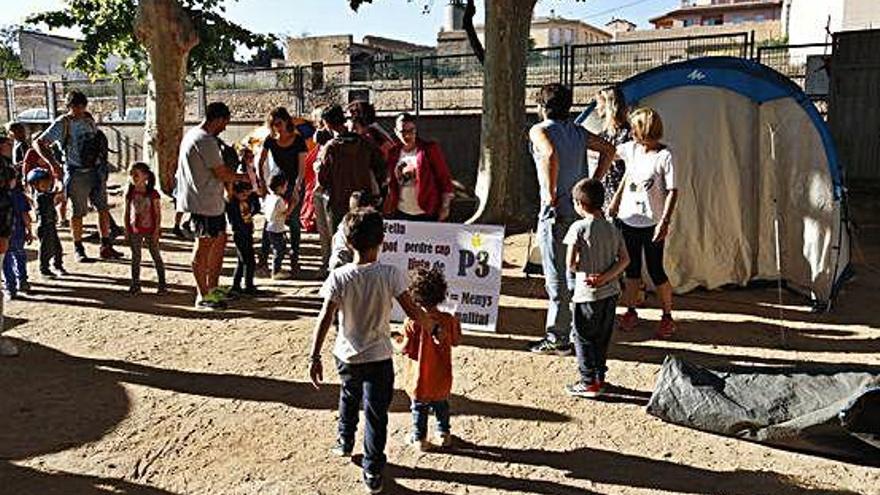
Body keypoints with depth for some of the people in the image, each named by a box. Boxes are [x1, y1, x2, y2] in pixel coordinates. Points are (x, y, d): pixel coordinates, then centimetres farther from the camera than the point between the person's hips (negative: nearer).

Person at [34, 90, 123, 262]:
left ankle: (106, 247, 12)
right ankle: (78, 249, 15)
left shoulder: (89, 119, 10)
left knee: (104, 208, 4)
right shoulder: (62, 124, -7)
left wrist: (103, 167, 17)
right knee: (78, 213, 3)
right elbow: (38, 143, -10)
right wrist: (52, 162, -23)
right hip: (77, 173, -5)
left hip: (96, 170, 5)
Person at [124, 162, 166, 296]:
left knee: (156, 255, 6)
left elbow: (158, 213, -7)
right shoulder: (130, 194, 0)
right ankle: (135, 284, 17)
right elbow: (127, 213, 7)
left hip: (150, 230, -3)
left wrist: (156, 231, -11)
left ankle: (162, 284, 14)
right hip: (134, 231, 3)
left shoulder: (152, 193, -9)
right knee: (135, 257, 9)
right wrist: (126, 230, 4)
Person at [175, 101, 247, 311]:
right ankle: (203, 296, 8)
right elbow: (222, 173, -17)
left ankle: (212, 287, 26)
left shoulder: (193, 134, 14)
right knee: (204, 246, -2)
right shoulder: (205, 141, -19)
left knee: (220, 239, 17)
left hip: (211, 201, 11)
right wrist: (243, 177, -1)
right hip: (204, 203, -11)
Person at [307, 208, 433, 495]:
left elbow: (325, 320, -15)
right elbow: (412, 312, -13)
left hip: (347, 356, 2)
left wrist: (315, 356, -9)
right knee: (376, 414, 8)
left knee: (348, 398, 29)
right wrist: (432, 326, 5)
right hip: (379, 358, -2)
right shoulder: (391, 275, -16)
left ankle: (344, 442, 50)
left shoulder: (339, 277, -14)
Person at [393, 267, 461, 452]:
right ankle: (444, 434, 36)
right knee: (442, 406, 24)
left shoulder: (412, 323, -22)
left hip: (420, 378, -2)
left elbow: (406, 349, -15)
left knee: (419, 408, 16)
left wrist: (399, 341, 5)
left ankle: (419, 439, 26)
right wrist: (457, 326, 17)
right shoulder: (448, 320, -13)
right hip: (442, 378, 3)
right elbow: (456, 341, 1)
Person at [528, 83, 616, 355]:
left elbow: (551, 154, -28)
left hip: (557, 211, -7)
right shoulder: (578, 131, 12)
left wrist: (550, 194, -20)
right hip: (582, 208, 7)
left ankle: (557, 339, 6)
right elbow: (608, 149, 13)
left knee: (556, 276, -1)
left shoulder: (540, 130, -8)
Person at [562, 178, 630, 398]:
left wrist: (580, 267, 4)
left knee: (583, 337, 7)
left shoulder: (579, 228, -14)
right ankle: (600, 378, 27)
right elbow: (625, 259, 0)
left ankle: (589, 383, 11)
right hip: (611, 291, 6)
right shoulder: (613, 229, 5)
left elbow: (571, 263, -17)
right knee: (602, 337, 18)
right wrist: (605, 276, -7)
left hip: (588, 295, -6)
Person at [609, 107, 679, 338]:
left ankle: (667, 316, 17)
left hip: (652, 223, -5)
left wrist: (665, 222, -18)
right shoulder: (631, 148, 3)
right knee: (631, 268, 12)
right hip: (628, 218, 5)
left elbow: (672, 191, -12)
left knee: (656, 271, 1)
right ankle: (631, 312, 25)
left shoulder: (664, 156, -12)